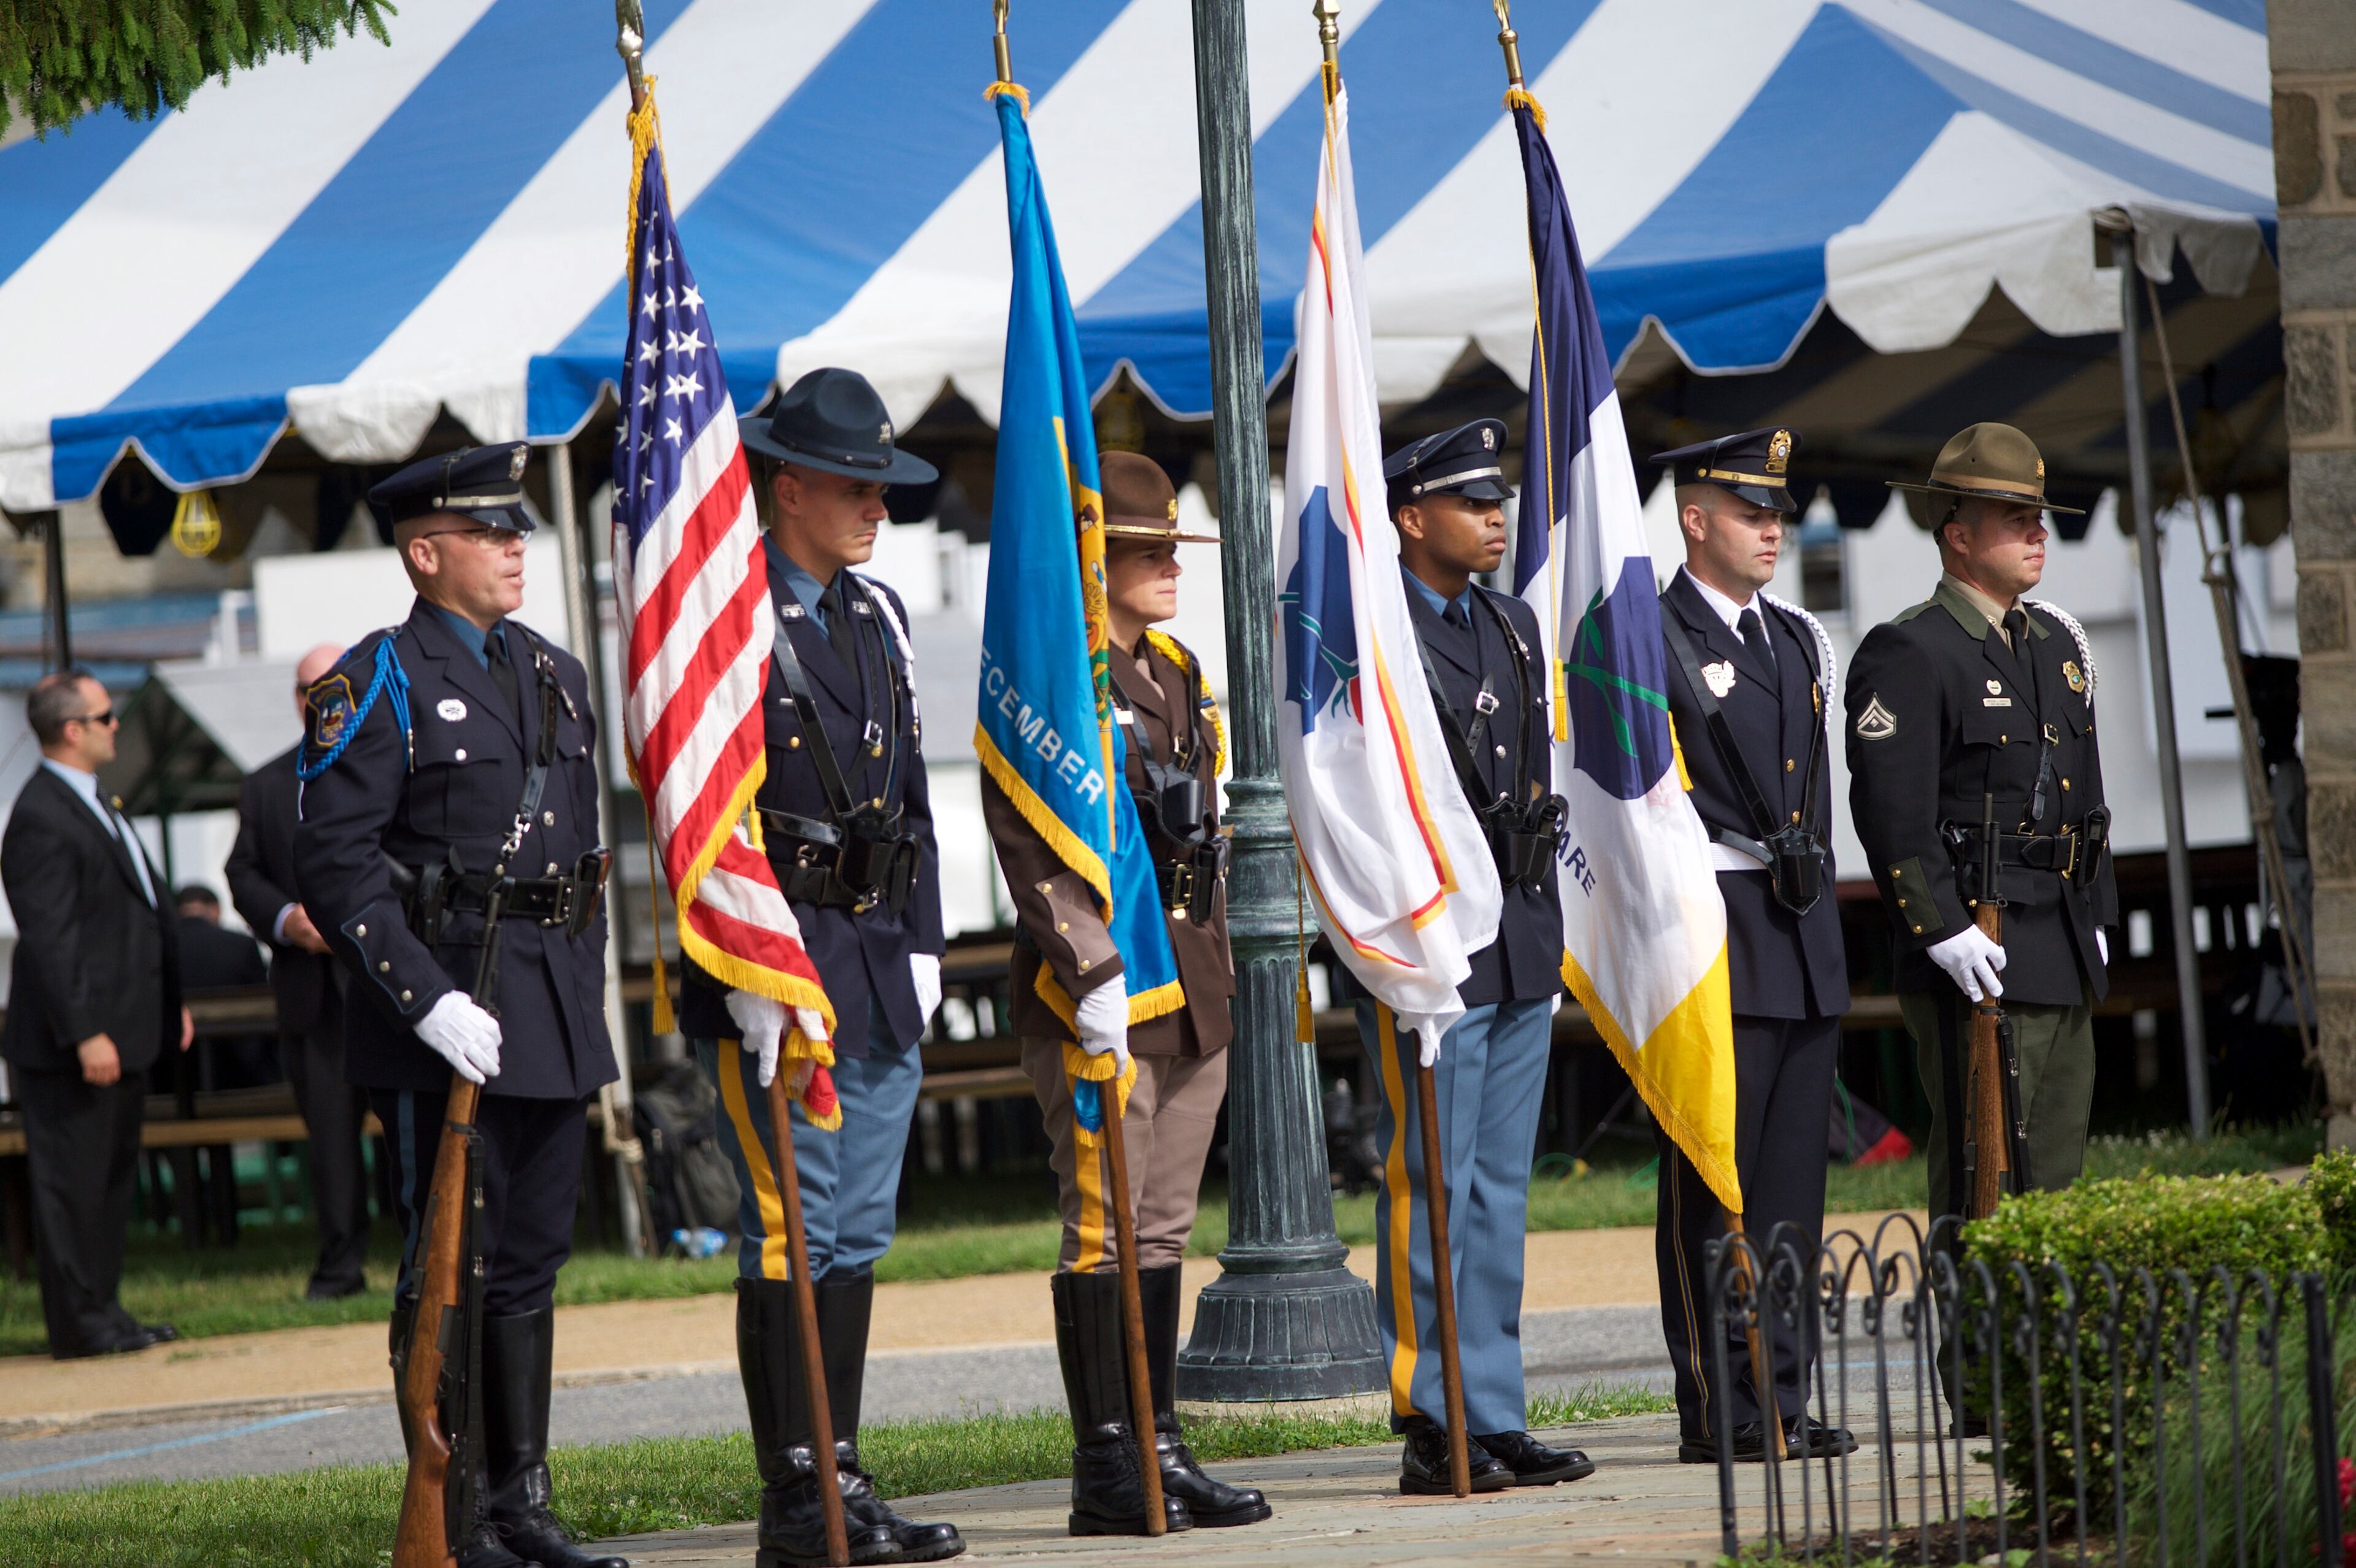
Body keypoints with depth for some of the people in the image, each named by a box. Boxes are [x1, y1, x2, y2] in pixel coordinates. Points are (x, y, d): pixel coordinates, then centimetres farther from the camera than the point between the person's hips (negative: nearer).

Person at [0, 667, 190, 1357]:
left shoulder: (95, 806, 16)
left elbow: (143, 907, 23)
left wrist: (170, 1001, 21)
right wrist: (85, 1035, -24)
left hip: (124, 1034, 10)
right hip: (74, 1044, -10)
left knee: (112, 1178, 15)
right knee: (73, 1179, -4)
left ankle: (103, 1311, 22)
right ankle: (78, 1322, 1)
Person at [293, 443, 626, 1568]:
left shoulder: (554, 676, 16)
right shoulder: (376, 686, -6)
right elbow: (333, 864, -13)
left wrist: (585, 995, 15)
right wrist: (429, 1001, -19)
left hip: (556, 1017, 7)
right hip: (436, 1020, -7)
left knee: (531, 1261, 10)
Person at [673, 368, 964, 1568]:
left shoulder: (875, 615, 15)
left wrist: (922, 942, 13)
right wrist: (749, 972, -18)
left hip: (881, 975, 8)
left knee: (857, 1236, 10)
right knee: (790, 1234, -7)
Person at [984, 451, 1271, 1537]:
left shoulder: (1176, 674, 16)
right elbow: (1031, 847, -16)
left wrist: (1226, 960, 18)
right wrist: (1095, 974, -24)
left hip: (1193, 986, 8)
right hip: (1093, 984, -8)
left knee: (1165, 1229, 10)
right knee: (1102, 1225, -6)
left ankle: (1162, 1448, 15)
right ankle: (1106, 1468, -3)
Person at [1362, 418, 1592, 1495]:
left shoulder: (1514, 627, 16)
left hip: (1520, 949, 8)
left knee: (1500, 1192, 9)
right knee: (1430, 1185, -6)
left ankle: (1495, 1420, 13)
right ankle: (1431, 1428, -2)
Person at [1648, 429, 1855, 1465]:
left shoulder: (1800, 641, 18)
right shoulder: (1649, 642, -7)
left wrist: (1811, 881, 18)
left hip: (1805, 944, 8)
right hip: (1710, 939, -7)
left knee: (1793, 1185, 8)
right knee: (1710, 1186, -5)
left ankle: (1783, 1402, 12)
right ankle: (1716, 1413, -2)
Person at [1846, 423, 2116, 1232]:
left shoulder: (2057, 642, 18)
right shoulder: (1908, 655, -9)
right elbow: (1893, 813, -15)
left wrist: (2095, 915, 19)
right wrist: (1944, 931, -20)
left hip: (2067, 955, 8)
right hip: (1976, 957, -8)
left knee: (2057, 1177, 9)